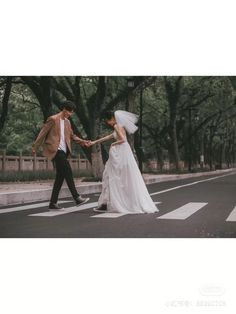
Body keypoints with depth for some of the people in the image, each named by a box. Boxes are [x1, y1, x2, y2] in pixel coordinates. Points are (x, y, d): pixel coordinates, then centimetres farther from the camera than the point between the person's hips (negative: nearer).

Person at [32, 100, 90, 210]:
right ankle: (77, 198, -18)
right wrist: (35, 147, -5)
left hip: (64, 151, 9)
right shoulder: (53, 119, -5)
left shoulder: (67, 122, 18)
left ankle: (53, 203, 10)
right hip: (55, 150, -9)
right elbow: (42, 133, -4)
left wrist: (82, 141, 8)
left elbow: (71, 135, 24)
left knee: (60, 176, 6)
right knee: (68, 171, -18)